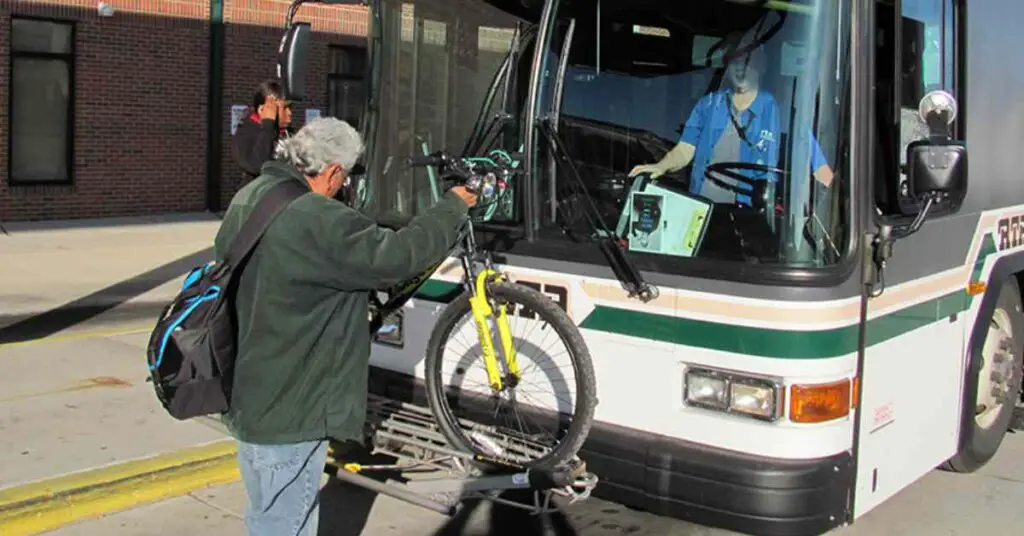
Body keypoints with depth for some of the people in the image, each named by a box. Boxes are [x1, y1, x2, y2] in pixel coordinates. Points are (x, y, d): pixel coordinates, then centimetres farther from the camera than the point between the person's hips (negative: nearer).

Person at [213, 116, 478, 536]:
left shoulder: (250, 198, 6)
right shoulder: (315, 221, -26)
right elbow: (396, 256, -25)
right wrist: (454, 206, -10)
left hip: (247, 395, 10)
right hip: (285, 409, -10)